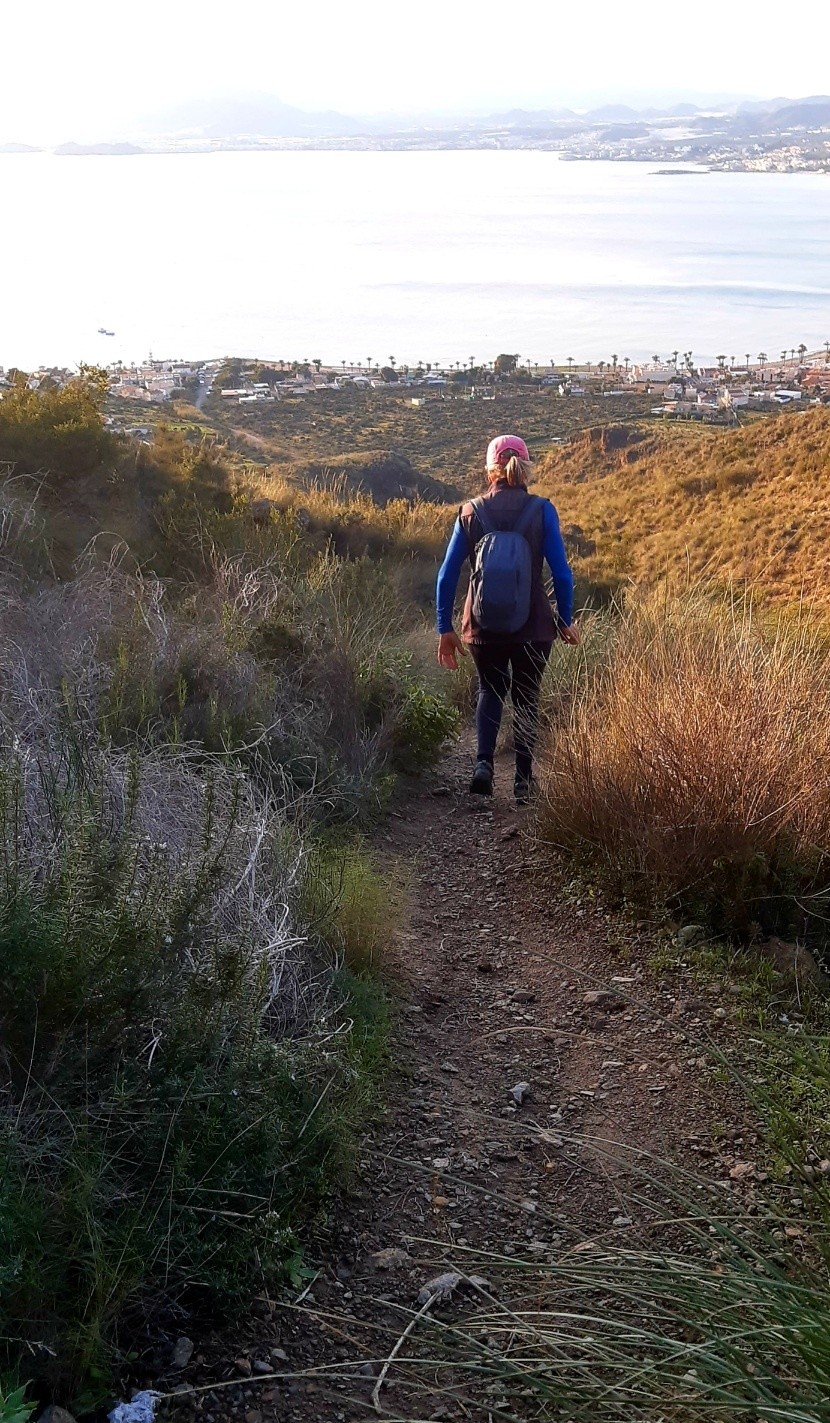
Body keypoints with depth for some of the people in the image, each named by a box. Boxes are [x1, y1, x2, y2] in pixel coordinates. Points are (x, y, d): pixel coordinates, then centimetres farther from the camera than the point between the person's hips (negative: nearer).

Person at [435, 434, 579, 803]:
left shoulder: (470, 512, -2)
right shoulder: (541, 510, -7)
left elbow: (447, 576, -2)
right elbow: (561, 572, -8)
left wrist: (445, 628, 6)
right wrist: (565, 621, 5)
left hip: (483, 626, 1)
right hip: (533, 626, -1)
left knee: (490, 690, 23)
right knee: (526, 698, 17)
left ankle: (484, 763, 2)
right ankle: (523, 782, 19)